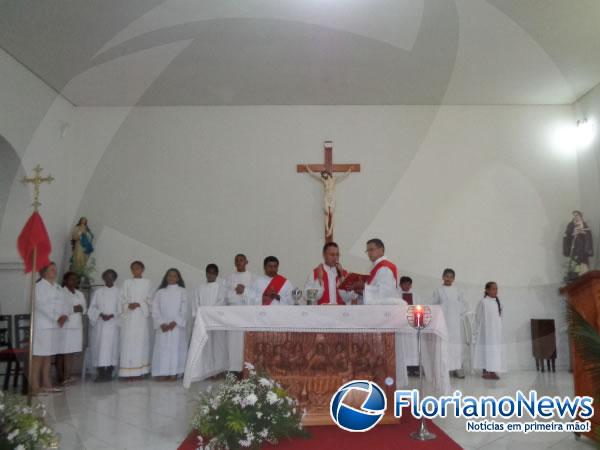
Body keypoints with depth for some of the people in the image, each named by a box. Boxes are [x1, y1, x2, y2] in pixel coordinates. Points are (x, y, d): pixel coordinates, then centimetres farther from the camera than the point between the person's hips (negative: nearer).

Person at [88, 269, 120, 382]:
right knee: (99, 347, -5)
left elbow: (121, 308, 1)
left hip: (113, 324, -1)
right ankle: (101, 374, -2)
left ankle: (109, 373, 1)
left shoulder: (119, 292, 5)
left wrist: (111, 315, -14)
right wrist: (100, 314, -10)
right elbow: (92, 308, 7)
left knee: (112, 347, -5)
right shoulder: (97, 292, 11)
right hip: (99, 324, 1)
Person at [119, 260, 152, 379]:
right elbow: (122, 299, 6)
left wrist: (139, 305, -10)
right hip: (129, 316, 0)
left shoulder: (147, 283, 9)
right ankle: (129, 371, -4)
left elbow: (149, 300, 6)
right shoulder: (127, 283, 10)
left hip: (141, 315, 0)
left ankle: (140, 370, 2)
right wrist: (128, 305, -12)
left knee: (141, 341, -3)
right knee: (128, 341, -6)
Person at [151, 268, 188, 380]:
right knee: (162, 349, -4)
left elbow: (184, 310, 0)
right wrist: (161, 323, -9)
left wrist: (174, 322, -12)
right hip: (162, 326, 2)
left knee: (176, 348, -6)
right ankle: (163, 373, -2)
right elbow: (155, 309, 4)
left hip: (177, 326, -1)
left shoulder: (182, 291, 7)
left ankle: (174, 373, -5)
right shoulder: (160, 292, 11)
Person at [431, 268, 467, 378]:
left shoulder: (457, 290, 10)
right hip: (442, 322, -3)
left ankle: (457, 368, 4)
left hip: (455, 322, 3)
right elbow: (433, 306, 4)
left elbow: (464, 304, 15)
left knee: (457, 343, 0)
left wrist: (461, 314, 4)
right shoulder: (438, 290, 3)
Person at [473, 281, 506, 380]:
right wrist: (479, 331, -8)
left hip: (496, 331, 6)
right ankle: (485, 371, 2)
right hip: (486, 330, -6)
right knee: (486, 349, -4)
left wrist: (500, 329, 10)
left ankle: (492, 371, 12)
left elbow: (500, 316, 14)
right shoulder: (483, 302, -8)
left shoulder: (497, 302, 9)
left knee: (496, 350, 6)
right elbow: (479, 317, -6)